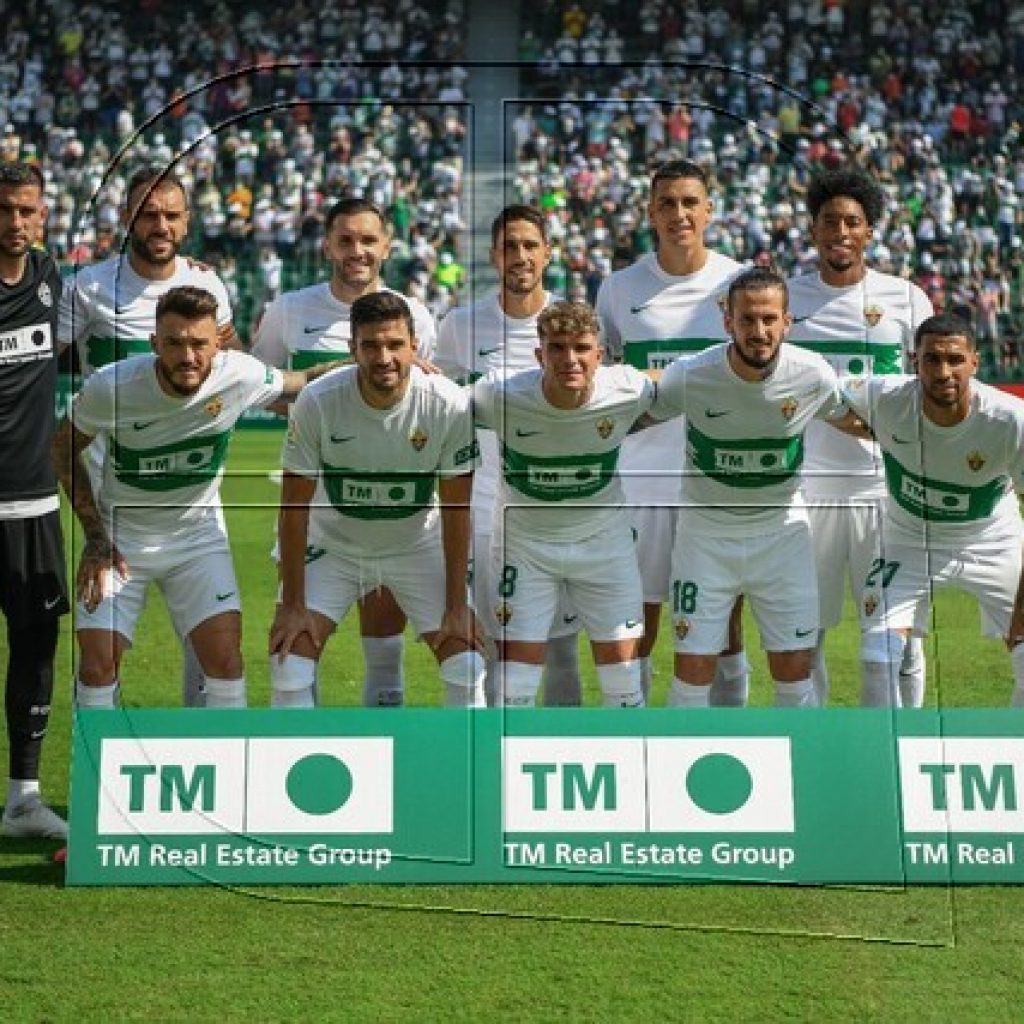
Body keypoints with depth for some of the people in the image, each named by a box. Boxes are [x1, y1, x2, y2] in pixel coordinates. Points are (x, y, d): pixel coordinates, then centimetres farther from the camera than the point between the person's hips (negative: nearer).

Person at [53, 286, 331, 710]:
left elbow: (299, 382, 4)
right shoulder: (110, 386, -22)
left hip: (198, 535, 1)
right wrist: (94, 536, -8)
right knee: (98, 663, -7)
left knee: (225, 655, -10)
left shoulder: (240, 376, -19)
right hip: (119, 535, -1)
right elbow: (64, 448, -4)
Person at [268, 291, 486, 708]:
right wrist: (292, 605, -15)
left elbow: (456, 510, -13)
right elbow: (295, 506, -16)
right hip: (333, 544, -1)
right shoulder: (317, 403, -25)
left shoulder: (450, 405, -23)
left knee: (467, 668, -8)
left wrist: (457, 606, -13)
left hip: (419, 546, 1)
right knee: (289, 661, -12)